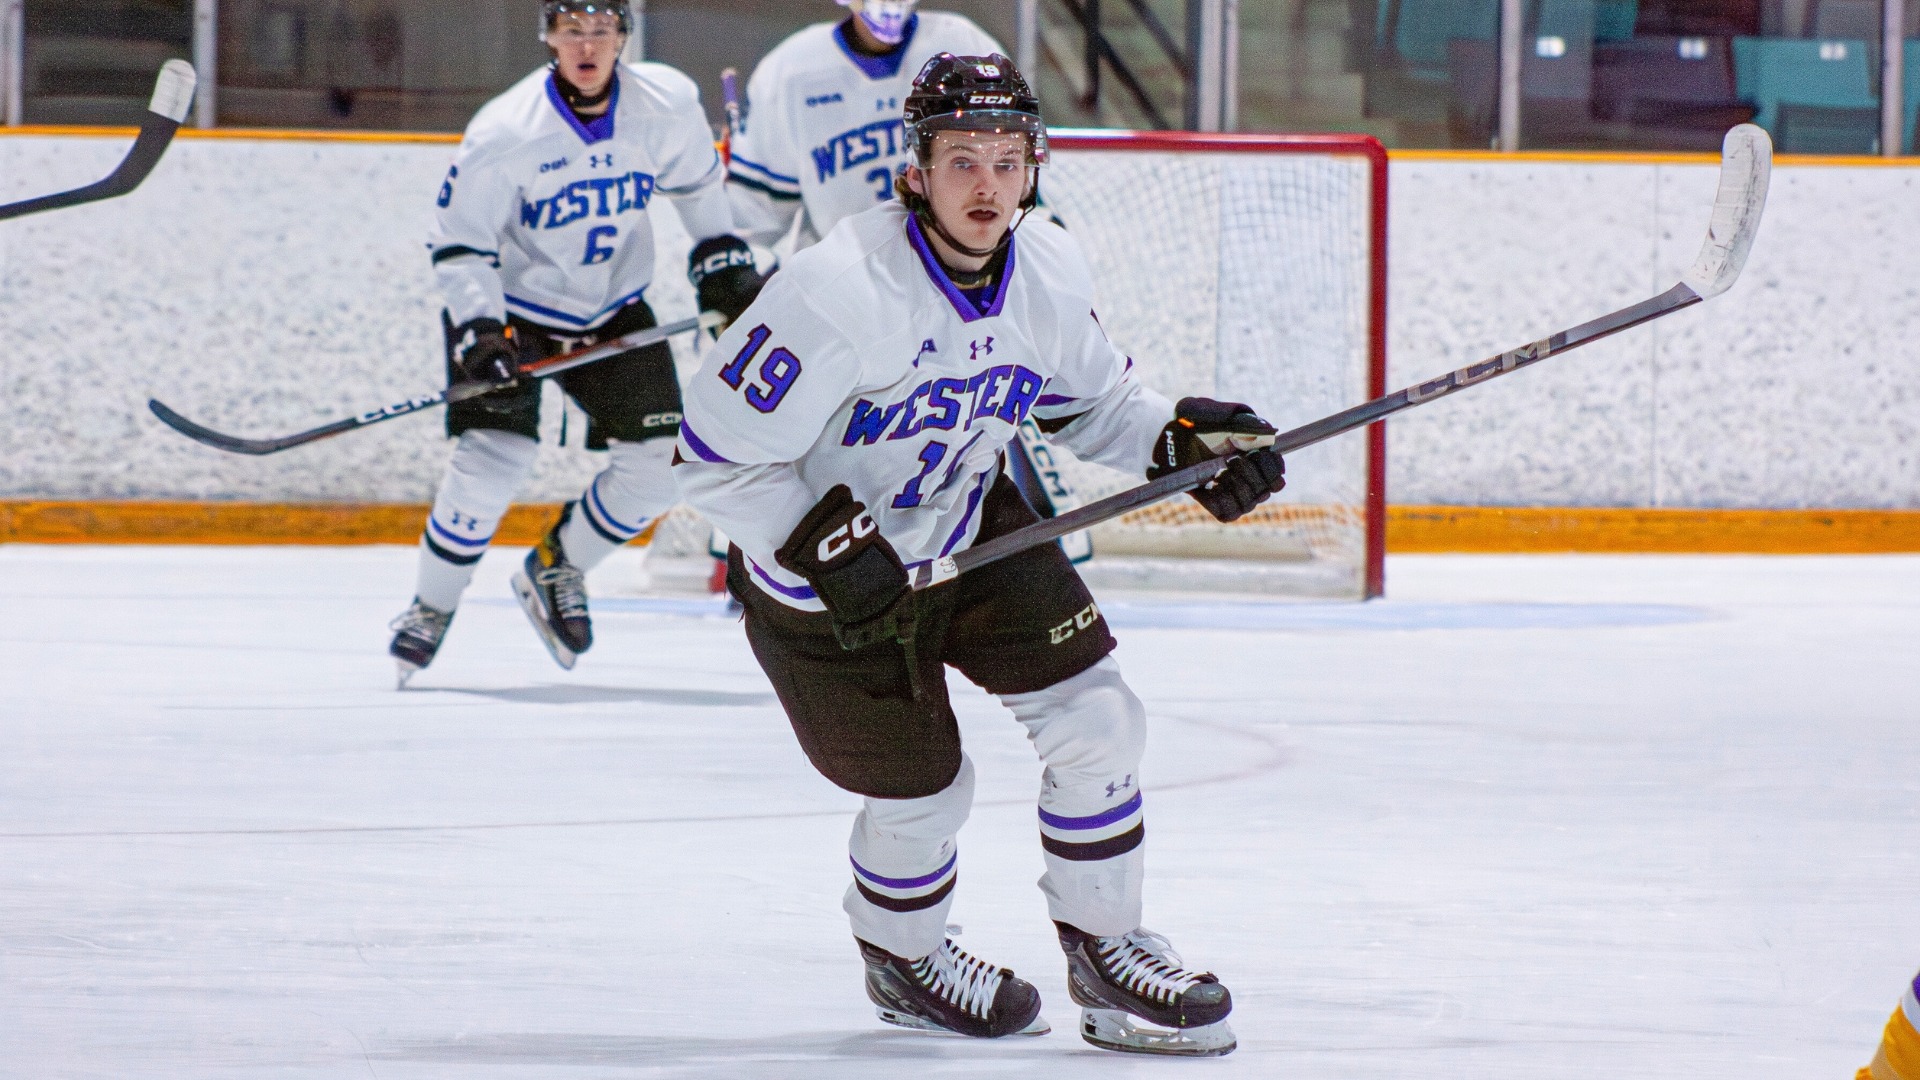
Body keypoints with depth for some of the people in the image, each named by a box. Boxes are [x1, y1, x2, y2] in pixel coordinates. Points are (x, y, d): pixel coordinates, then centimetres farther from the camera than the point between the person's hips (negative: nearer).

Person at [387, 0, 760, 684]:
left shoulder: (667, 103, -14)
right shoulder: (504, 133, -24)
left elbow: (697, 180, 9)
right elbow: (460, 244, -17)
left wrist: (723, 264, 7)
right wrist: (478, 334, -28)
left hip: (614, 310, 4)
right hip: (509, 310, -4)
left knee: (660, 466, -4)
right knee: (493, 462, -18)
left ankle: (556, 570, 20)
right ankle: (431, 607, 3)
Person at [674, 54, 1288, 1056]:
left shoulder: (1049, 271, -12)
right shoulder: (839, 290, -33)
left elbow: (1089, 399, 9)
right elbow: (714, 455, -27)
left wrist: (1179, 438, -10)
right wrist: (830, 546, -32)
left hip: (972, 525, 6)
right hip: (823, 572, -6)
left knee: (1096, 719, -4)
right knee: (922, 791, 3)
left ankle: (1105, 946, 16)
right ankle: (901, 957, 35)